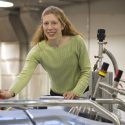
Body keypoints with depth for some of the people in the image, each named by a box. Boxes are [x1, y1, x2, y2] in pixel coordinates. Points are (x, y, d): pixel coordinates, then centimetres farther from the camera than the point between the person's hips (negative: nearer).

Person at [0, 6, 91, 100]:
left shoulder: (77, 42, -18)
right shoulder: (38, 50, -18)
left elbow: (86, 71, -11)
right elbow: (25, 74, -33)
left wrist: (76, 92, -25)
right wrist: (11, 93, -51)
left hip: (81, 95, -1)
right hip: (56, 95, 1)